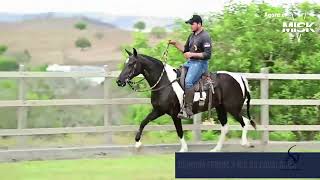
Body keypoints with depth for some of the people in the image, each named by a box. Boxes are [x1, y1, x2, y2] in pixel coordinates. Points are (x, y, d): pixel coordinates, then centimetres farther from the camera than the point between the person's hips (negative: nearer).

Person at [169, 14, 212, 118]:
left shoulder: (205, 37, -12)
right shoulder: (192, 36, 16)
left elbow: (207, 55, -17)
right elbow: (185, 50, 24)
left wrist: (192, 54, -20)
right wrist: (175, 44, 9)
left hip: (200, 63, -10)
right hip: (190, 62, 10)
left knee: (188, 81, -28)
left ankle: (188, 110, -29)